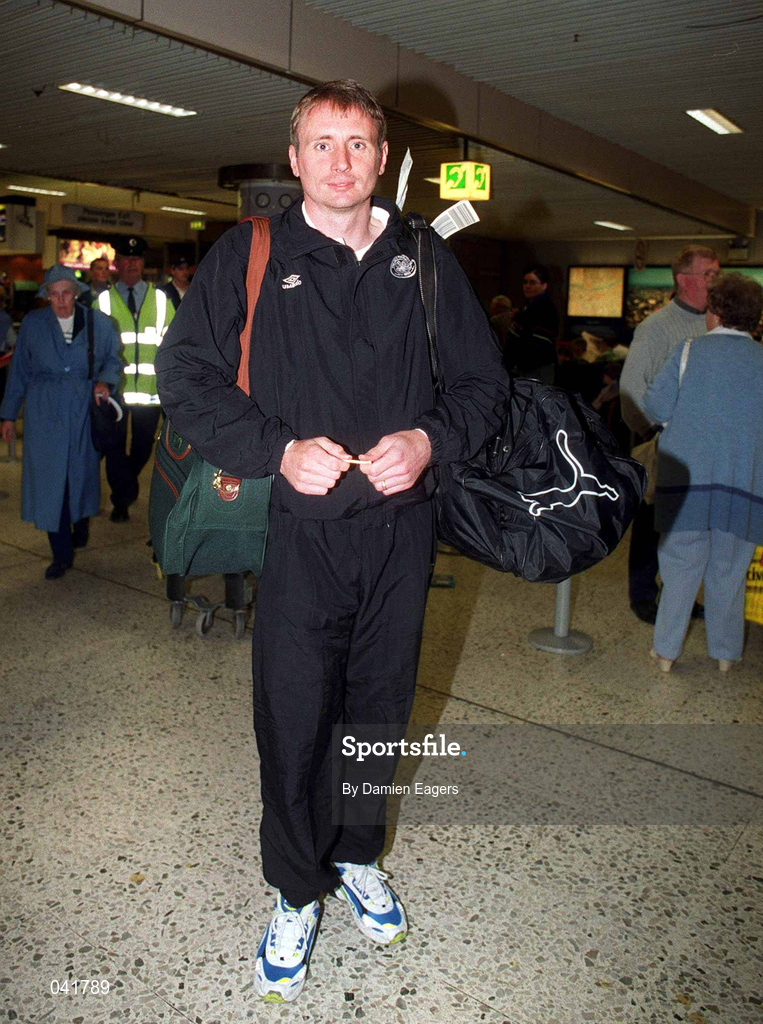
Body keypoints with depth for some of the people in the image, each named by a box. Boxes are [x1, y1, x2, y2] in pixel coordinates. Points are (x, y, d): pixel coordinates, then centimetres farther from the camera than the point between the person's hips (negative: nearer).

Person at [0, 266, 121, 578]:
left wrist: (105, 380, -11)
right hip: (44, 414, 0)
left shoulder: (98, 322, 3)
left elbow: (113, 358, 12)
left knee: (82, 473, 10)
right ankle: (61, 554, 6)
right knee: (49, 479, -3)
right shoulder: (32, 323, 5)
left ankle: (81, 525, 40)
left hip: (85, 412, 0)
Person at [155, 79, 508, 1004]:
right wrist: (277, 450, -15)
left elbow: (484, 381, 10)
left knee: (379, 703, 15)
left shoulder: (423, 259, 8)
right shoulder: (249, 257, 2)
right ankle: (295, 893, 28)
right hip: (297, 529, -2)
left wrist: (431, 438, -10)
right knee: (293, 717, 4)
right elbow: (184, 374, -2)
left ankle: (358, 857, 40)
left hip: (400, 527, 3)